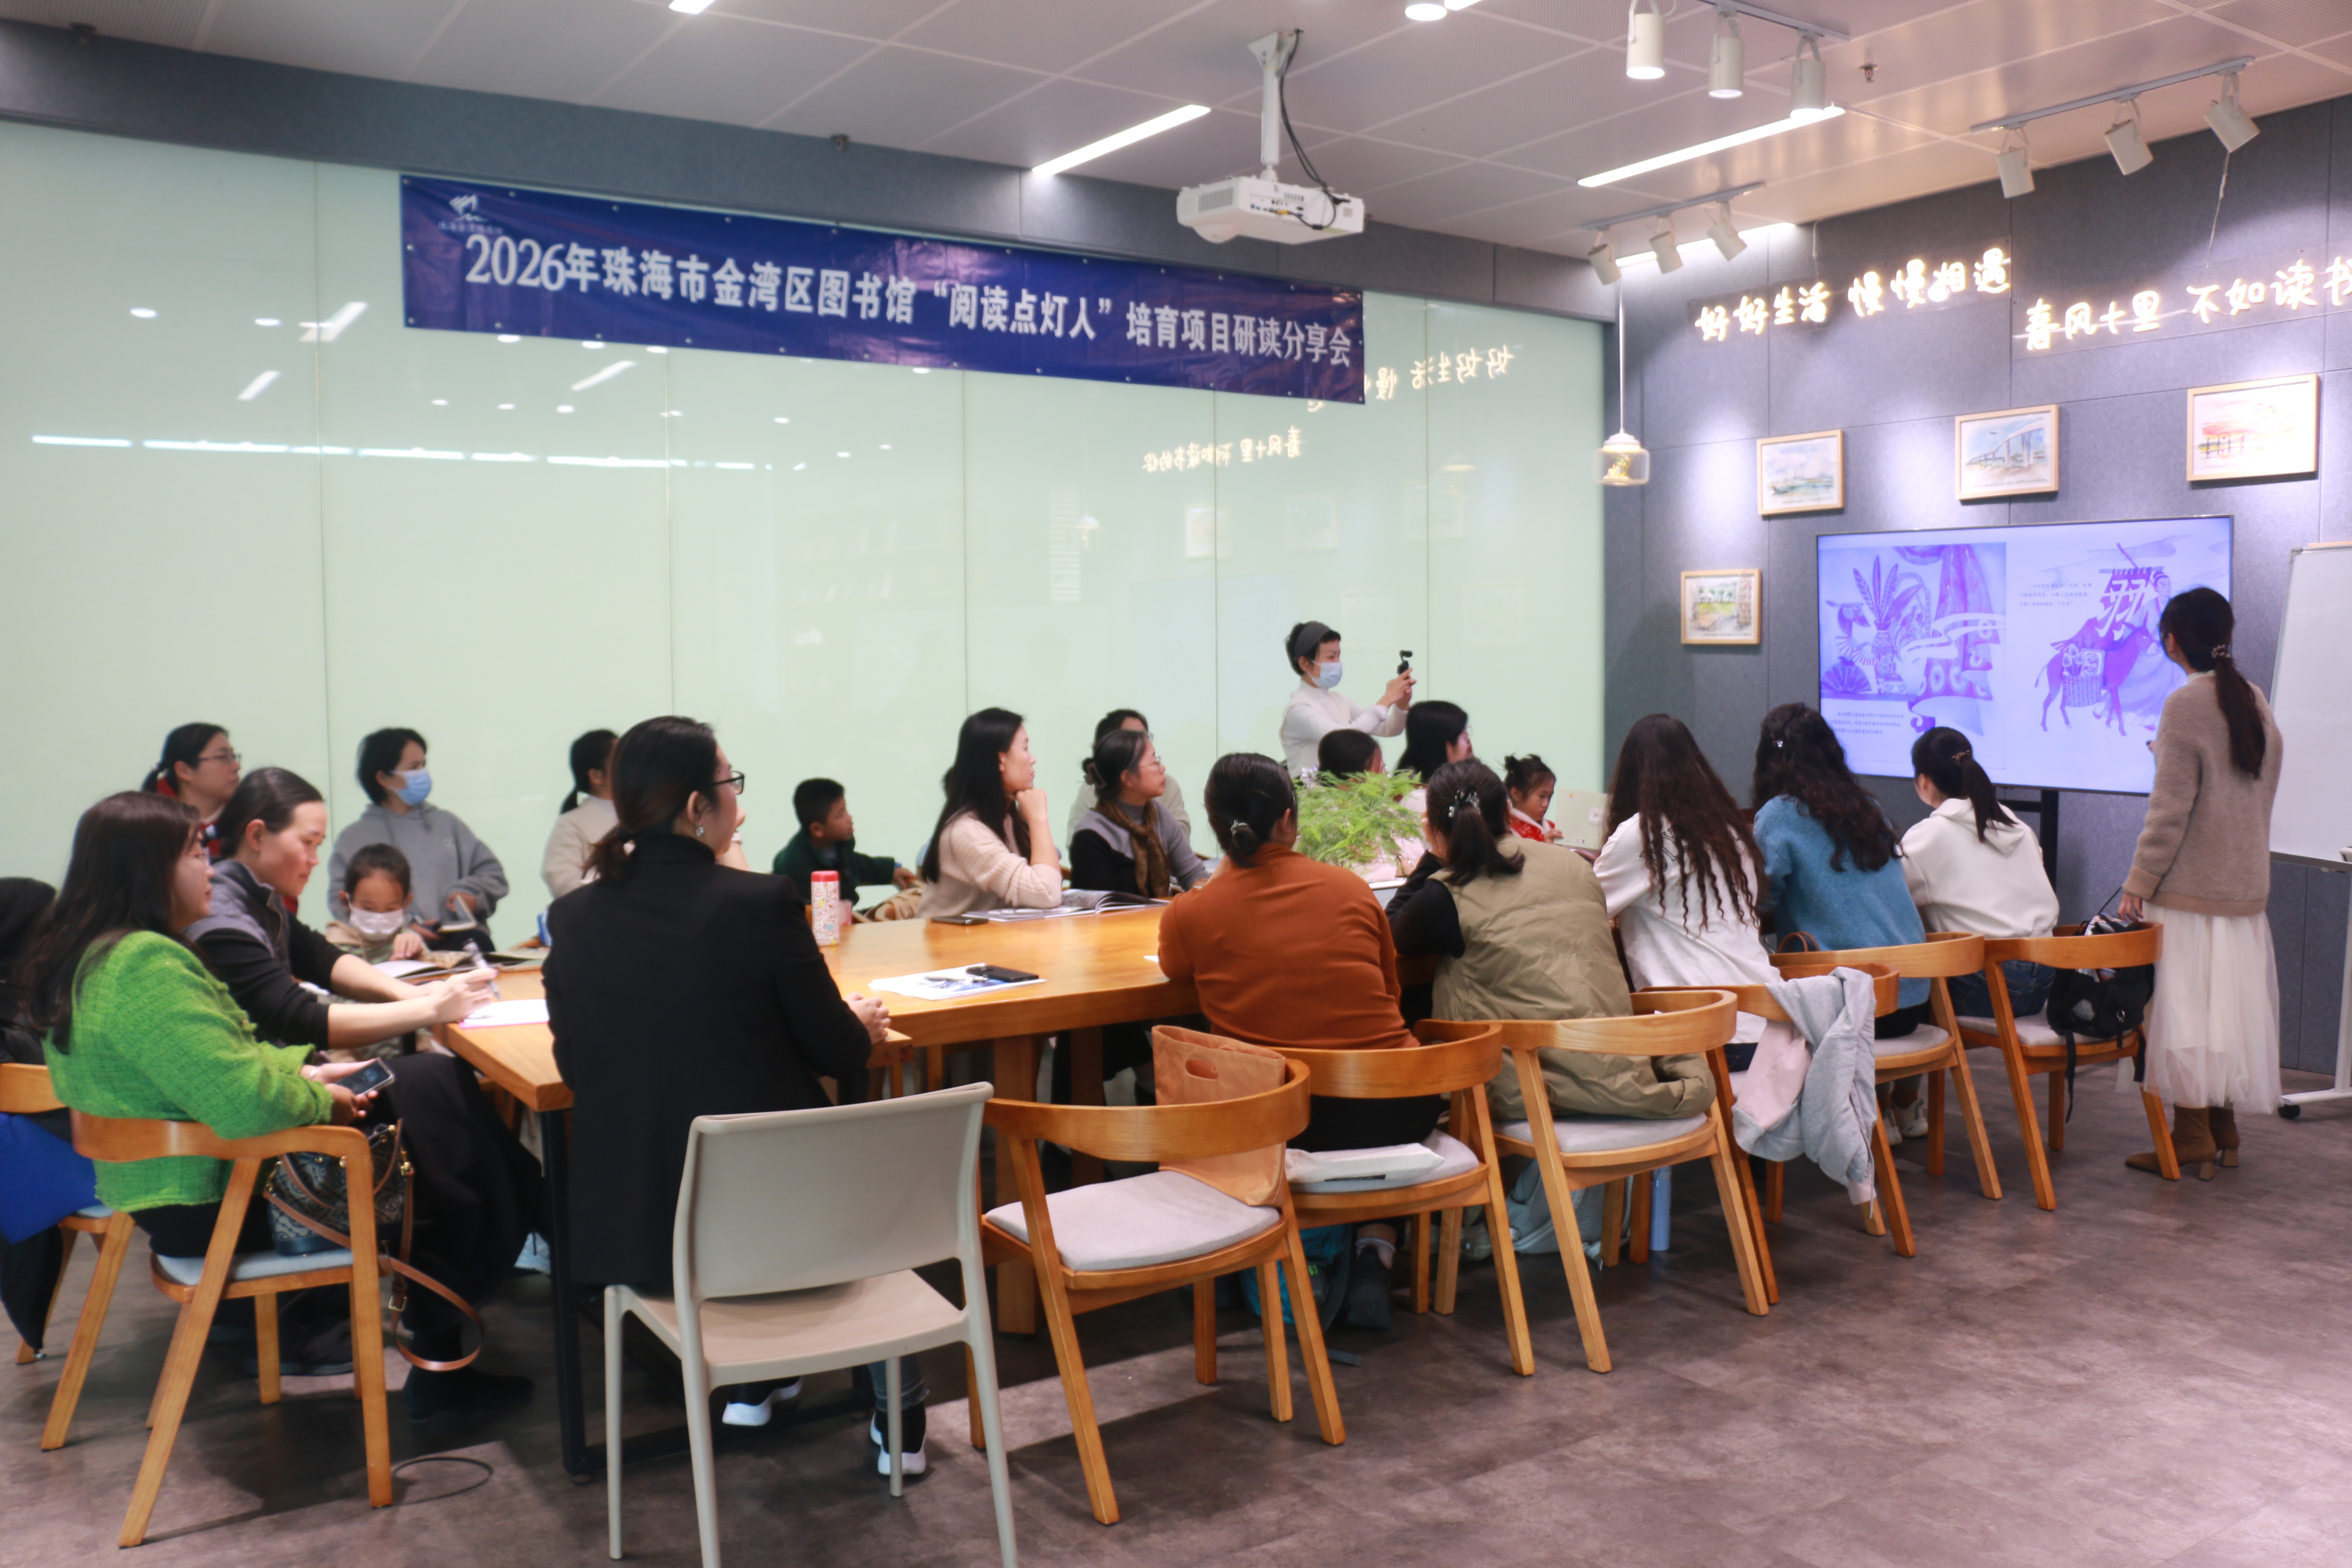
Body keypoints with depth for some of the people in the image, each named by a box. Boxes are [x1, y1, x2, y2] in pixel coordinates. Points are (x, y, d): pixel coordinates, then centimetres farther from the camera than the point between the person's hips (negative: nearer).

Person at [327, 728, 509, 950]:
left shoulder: (447, 823, 25)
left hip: (460, 935, 3)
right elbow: (343, 907, 2)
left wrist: (469, 892, -1)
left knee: (475, 942, -34)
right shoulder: (353, 839, 14)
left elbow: (493, 874, 23)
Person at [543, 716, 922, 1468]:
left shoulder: (572, 917, -4)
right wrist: (862, 1021, 18)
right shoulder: (760, 903, -17)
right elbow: (838, 1052, -7)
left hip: (627, 1229, 5)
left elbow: (575, 1065, 9)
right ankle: (898, 1416, 31)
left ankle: (753, 1378, 38)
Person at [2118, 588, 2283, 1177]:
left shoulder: (2188, 704, -14)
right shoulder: (2256, 702, 10)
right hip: (2247, 885, 8)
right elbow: (2263, 793, 15)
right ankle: (2224, 1130, 21)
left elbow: (2171, 808, -16)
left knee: (2185, 1007, -2)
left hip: (2190, 888, -8)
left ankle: (2193, 1137, 2)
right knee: (2227, 1006, 13)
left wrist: (2139, 881, -11)